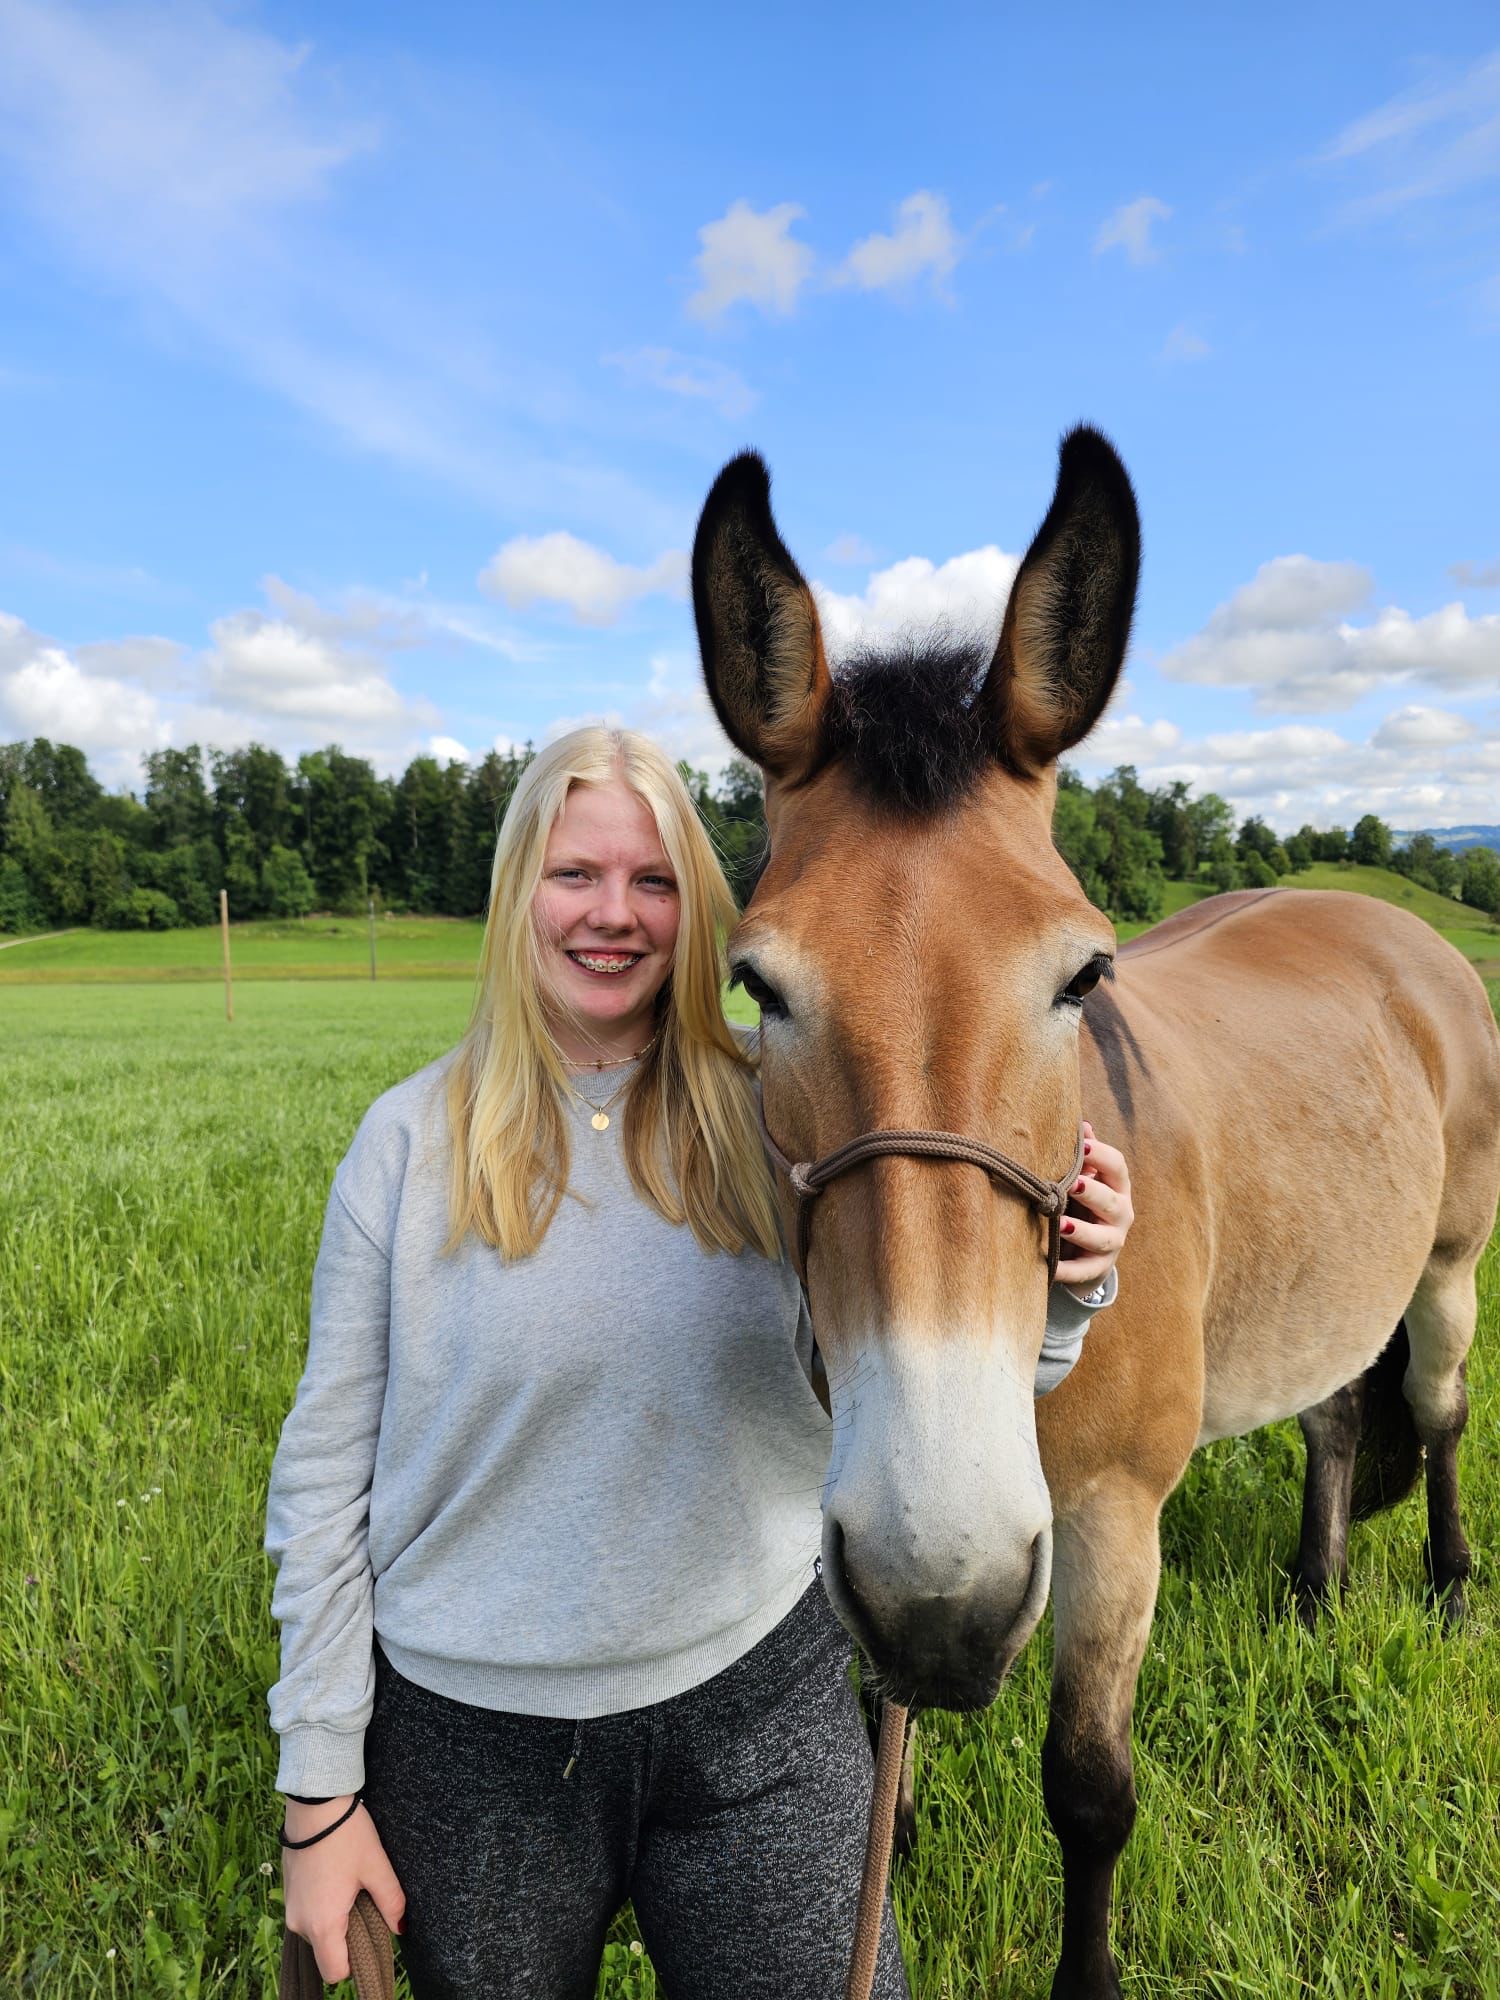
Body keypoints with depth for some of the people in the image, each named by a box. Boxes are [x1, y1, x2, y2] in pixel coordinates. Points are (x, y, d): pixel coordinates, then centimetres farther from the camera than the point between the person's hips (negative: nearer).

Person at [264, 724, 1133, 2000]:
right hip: (474, 1734, 1)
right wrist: (320, 1786, -1)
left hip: (756, 1701, 0)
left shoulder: (774, 1124, -8)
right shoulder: (411, 1141, -9)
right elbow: (325, 1473, -4)